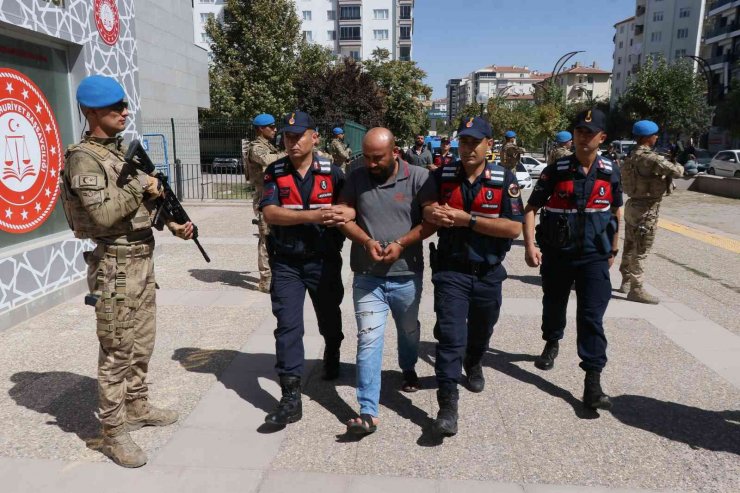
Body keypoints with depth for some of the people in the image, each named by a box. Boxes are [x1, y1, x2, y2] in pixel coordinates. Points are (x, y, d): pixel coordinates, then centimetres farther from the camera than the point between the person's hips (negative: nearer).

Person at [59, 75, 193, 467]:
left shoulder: (124, 150, 13)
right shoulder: (84, 158, -13)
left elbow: (149, 199, 19)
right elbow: (102, 214, -25)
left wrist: (174, 223, 4)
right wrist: (139, 188, -16)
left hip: (143, 258, 9)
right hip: (115, 265, -8)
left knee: (142, 343, 18)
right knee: (117, 352, 0)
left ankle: (138, 408, 34)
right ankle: (113, 433, 13)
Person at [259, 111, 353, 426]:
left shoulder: (331, 172, -4)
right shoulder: (275, 173, -3)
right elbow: (270, 213, -16)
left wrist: (345, 214, -25)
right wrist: (313, 215, -28)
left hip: (324, 261, 1)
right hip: (286, 263, 0)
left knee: (329, 320, 19)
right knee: (287, 326, -6)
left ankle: (331, 359, 51)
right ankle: (291, 397, 0)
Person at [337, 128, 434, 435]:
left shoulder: (418, 178, -7)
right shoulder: (356, 178, 0)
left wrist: (401, 243, -19)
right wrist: (367, 241, -15)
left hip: (407, 275, 0)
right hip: (367, 276, 0)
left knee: (408, 331, 22)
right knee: (368, 340, -5)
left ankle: (408, 370, 53)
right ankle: (368, 412, -1)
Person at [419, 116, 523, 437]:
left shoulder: (505, 180, -8)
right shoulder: (442, 176, -2)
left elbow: (514, 228, -15)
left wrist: (467, 219, -21)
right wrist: (434, 213, -18)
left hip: (488, 273, 1)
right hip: (450, 271, -1)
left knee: (481, 332, 23)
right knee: (450, 336, -8)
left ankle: (473, 364, 54)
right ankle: (447, 405, -1)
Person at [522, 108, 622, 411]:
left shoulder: (610, 173, 1)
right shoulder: (556, 171, -7)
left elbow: (615, 212, 14)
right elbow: (531, 208, -7)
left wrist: (613, 249, 16)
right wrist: (530, 245, -19)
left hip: (594, 256, 0)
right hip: (556, 253, 0)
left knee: (592, 316, -6)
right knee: (553, 305, 19)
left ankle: (593, 383, -3)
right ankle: (552, 344, 48)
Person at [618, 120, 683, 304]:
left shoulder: (633, 156, 10)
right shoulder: (649, 157, -19)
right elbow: (676, 171, -22)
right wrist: (679, 165, 0)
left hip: (633, 206, 9)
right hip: (646, 210, -9)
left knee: (630, 248, 16)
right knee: (640, 252, -4)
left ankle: (626, 282, 26)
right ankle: (636, 290, 1)